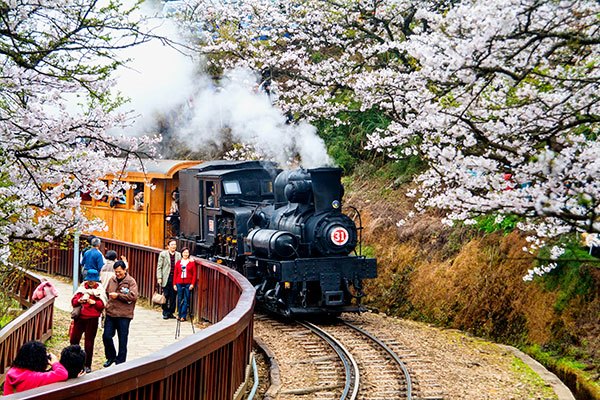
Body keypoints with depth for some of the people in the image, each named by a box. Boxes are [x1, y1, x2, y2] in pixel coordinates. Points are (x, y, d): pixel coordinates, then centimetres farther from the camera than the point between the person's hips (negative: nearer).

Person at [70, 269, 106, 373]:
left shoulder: (100, 290, 2)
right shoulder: (82, 287, 8)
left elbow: (102, 304, -5)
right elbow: (73, 301, 3)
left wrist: (93, 302, -20)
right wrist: (79, 300, -18)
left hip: (92, 319, -3)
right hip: (80, 317, 3)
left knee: (89, 343, 2)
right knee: (73, 339, 4)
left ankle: (88, 365, 10)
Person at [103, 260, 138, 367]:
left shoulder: (131, 281, -6)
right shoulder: (112, 280, 9)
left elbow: (133, 296, -17)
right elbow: (106, 293, 21)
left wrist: (118, 295, -17)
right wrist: (107, 304, 9)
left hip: (124, 315, -5)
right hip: (110, 313, 5)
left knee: (122, 339, 4)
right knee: (106, 336, 5)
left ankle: (120, 361, 16)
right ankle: (111, 357, 27)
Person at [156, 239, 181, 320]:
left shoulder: (178, 255, 9)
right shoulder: (163, 254, 2)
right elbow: (159, 267, 1)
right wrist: (159, 278, -7)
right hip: (166, 279, -2)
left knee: (173, 297, 4)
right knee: (165, 296, 0)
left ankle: (171, 312, 13)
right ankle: (165, 313, 9)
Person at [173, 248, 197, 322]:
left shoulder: (192, 262, 3)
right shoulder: (178, 263, 8)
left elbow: (194, 274, 2)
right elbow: (175, 274, 9)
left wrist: (192, 284, -5)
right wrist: (174, 284, 4)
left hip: (188, 284, -1)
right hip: (179, 283, 1)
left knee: (186, 300, -3)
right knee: (180, 300, 4)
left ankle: (183, 316, -1)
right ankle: (180, 315, 14)